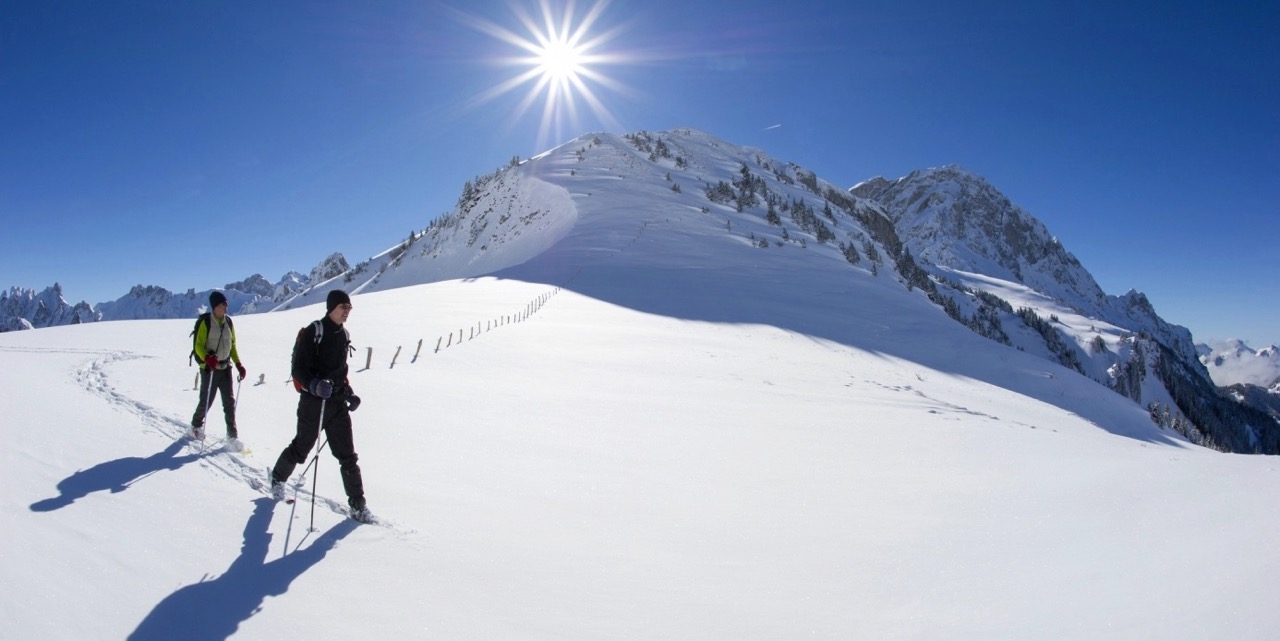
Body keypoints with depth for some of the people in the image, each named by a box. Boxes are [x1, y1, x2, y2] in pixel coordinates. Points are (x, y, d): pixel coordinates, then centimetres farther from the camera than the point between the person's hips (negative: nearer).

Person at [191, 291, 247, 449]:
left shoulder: (228, 322, 7)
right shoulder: (205, 322, -9)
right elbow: (198, 346, -11)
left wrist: (238, 364, 7)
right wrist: (207, 358, -31)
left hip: (225, 367, 4)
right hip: (209, 368, -4)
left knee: (230, 402, -1)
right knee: (206, 401, 6)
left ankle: (232, 436, 1)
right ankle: (196, 427, 33)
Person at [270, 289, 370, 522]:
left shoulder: (344, 334, 10)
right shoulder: (313, 332, -12)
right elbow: (299, 369, -14)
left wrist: (349, 392, 10)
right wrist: (315, 385, -31)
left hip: (338, 403, 5)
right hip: (314, 402, -5)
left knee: (347, 455, 2)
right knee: (301, 448, 13)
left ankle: (357, 505, 6)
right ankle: (278, 478, 43)